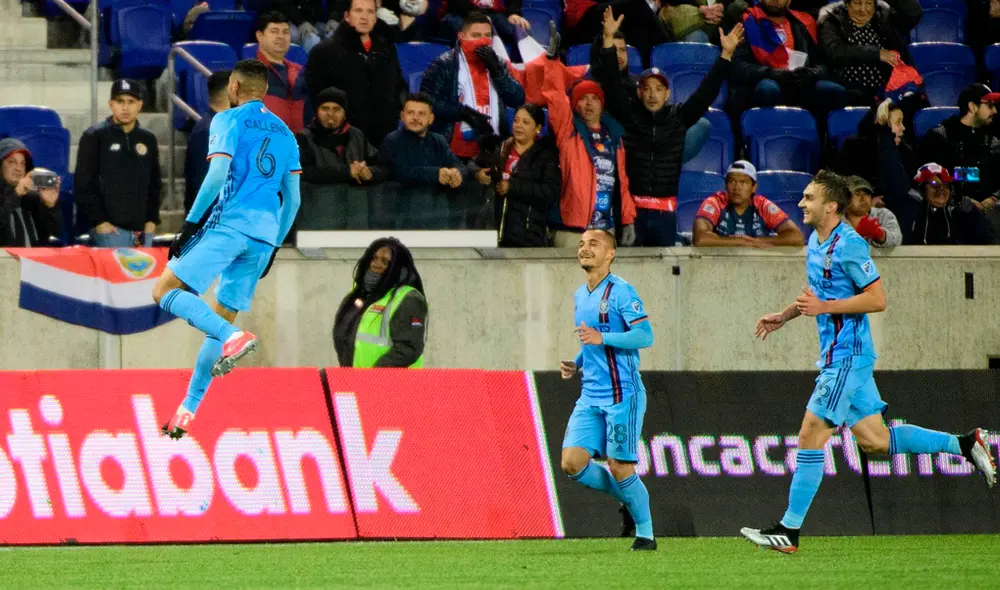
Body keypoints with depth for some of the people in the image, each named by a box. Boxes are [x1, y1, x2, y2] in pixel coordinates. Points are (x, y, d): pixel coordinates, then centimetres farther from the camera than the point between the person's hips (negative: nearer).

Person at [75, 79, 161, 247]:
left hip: (142, 231, 5)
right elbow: (84, 184, -3)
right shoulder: (94, 137, 1)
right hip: (109, 230, -5)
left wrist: (152, 219, 8)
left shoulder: (148, 139, 15)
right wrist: (99, 221, -10)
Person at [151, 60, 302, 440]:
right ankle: (188, 411, 7)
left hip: (229, 224, -7)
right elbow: (292, 198, 20)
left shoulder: (229, 120, 1)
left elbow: (218, 174, -13)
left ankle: (233, 337, -28)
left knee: (165, 291, -7)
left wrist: (191, 223, -10)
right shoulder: (284, 133, 21)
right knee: (219, 320, 10)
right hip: (265, 234, 7)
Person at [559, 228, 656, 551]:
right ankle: (628, 498, 17)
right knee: (572, 462, -5)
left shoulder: (620, 291, -9)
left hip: (621, 394, -7)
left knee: (619, 468, -6)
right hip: (591, 396, 7)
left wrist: (602, 338, -27)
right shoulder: (579, 296, 17)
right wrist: (576, 364, 12)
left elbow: (645, 336, -18)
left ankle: (645, 533, 11)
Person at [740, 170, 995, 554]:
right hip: (838, 355, 10)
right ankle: (964, 445, 18)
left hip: (847, 356, -10)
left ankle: (789, 531, -7)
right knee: (875, 441, 11)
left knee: (811, 435, -9)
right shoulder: (816, 241, 13)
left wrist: (824, 307, -23)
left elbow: (877, 299, -19)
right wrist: (784, 317, 19)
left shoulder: (848, 245, -17)